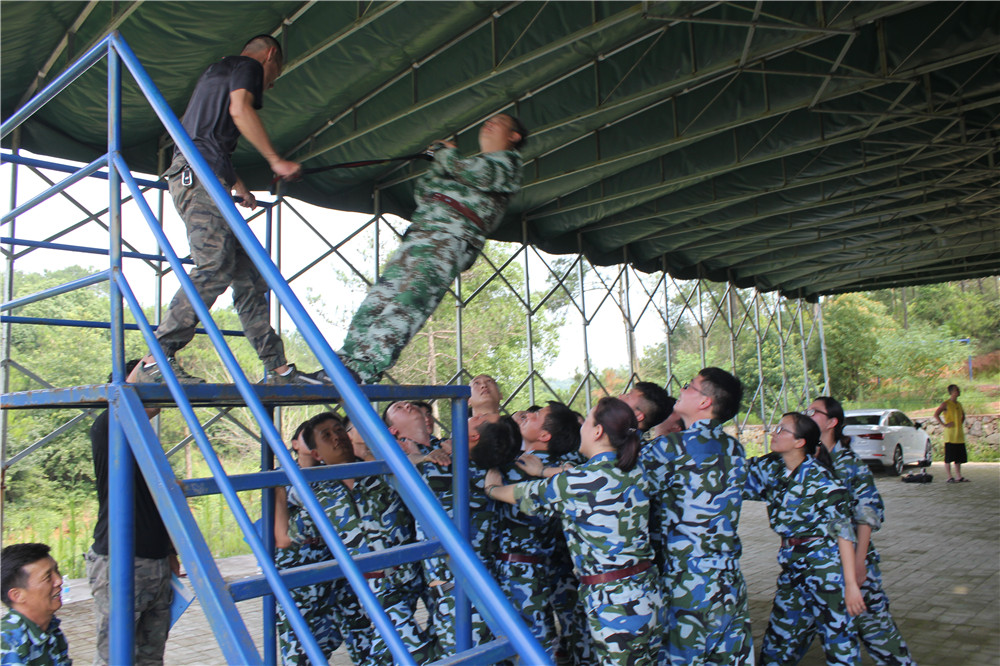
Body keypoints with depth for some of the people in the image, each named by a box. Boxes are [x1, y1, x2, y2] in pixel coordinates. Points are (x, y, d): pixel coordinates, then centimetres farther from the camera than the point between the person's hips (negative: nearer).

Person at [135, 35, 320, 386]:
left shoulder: (217, 70, 36)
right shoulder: (248, 66, 8)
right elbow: (240, 109, -13)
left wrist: (238, 186, 48)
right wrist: (276, 160, -11)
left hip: (199, 179, 10)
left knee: (248, 274, 3)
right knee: (215, 267, -22)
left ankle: (278, 369, 0)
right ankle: (157, 360, -25)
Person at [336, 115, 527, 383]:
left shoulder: (509, 160, 17)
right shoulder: (471, 163, 39)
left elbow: (479, 175, -7)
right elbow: (423, 191, 31)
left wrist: (448, 153, 10)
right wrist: (441, 160, 16)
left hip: (454, 234, -8)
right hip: (422, 229, 8)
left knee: (411, 296, -26)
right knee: (381, 294, -8)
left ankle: (366, 368, -36)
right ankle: (345, 361, -12)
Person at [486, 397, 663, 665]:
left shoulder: (575, 483, -15)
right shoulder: (635, 472, 3)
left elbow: (524, 495, 2)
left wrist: (491, 487, 22)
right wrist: (544, 470, 33)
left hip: (613, 603, -7)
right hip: (648, 591, 7)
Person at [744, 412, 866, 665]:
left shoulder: (819, 478, -15)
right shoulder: (771, 469, 1)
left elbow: (843, 531, -14)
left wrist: (851, 583, -17)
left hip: (825, 566, -6)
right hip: (792, 567, 7)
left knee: (839, 644, 2)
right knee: (778, 640, 13)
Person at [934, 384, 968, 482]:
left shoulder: (959, 404, 14)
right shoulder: (946, 404, -8)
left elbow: (963, 415, 32)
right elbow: (936, 415, -15)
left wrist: (961, 423, 16)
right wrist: (944, 424, -16)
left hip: (960, 435, 7)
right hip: (950, 435, -7)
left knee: (959, 457, 8)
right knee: (949, 458, -3)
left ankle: (958, 476, 13)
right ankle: (950, 477, 0)